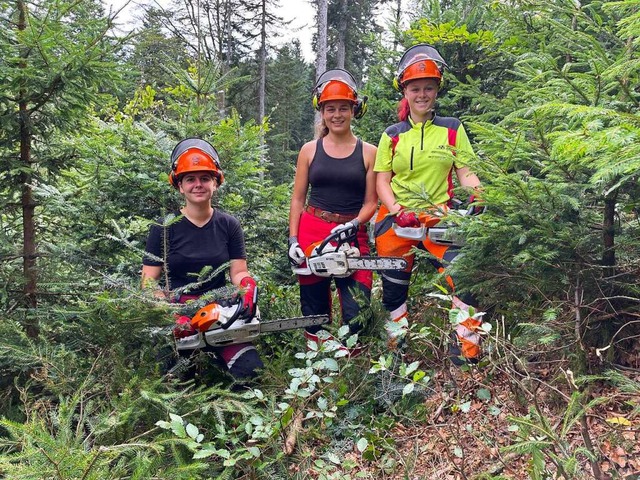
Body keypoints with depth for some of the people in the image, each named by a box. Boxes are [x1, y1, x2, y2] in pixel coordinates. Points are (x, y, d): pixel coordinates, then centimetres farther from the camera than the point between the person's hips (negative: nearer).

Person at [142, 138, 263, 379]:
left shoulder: (229, 225, 4)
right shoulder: (164, 229, -2)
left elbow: (239, 272, 2)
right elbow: (149, 281, -4)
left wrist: (247, 285, -23)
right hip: (177, 312, -1)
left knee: (251, 370, -17)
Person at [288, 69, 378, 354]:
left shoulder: (368, 152, 5)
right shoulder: (310, 150, 7)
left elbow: (370, 202, 3)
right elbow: (298, 199, 7)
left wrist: (354, 224, -16)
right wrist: (293, 241, -2)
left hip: (352, 235, -1)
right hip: (311, 233, 1)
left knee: (357, 312, -6)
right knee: (315, 311, 7)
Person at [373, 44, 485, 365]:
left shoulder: (452, 129, 6)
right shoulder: (392, 135, 6)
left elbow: (465, 172, 3)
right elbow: (382, 181, 3)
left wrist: (477, 193, -19)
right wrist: (399, 212, -13)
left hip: (440, 216, -1)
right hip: (397, 218, 1)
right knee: (394, 285, 9)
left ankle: (467, 348, -13)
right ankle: (395, 345, 27)